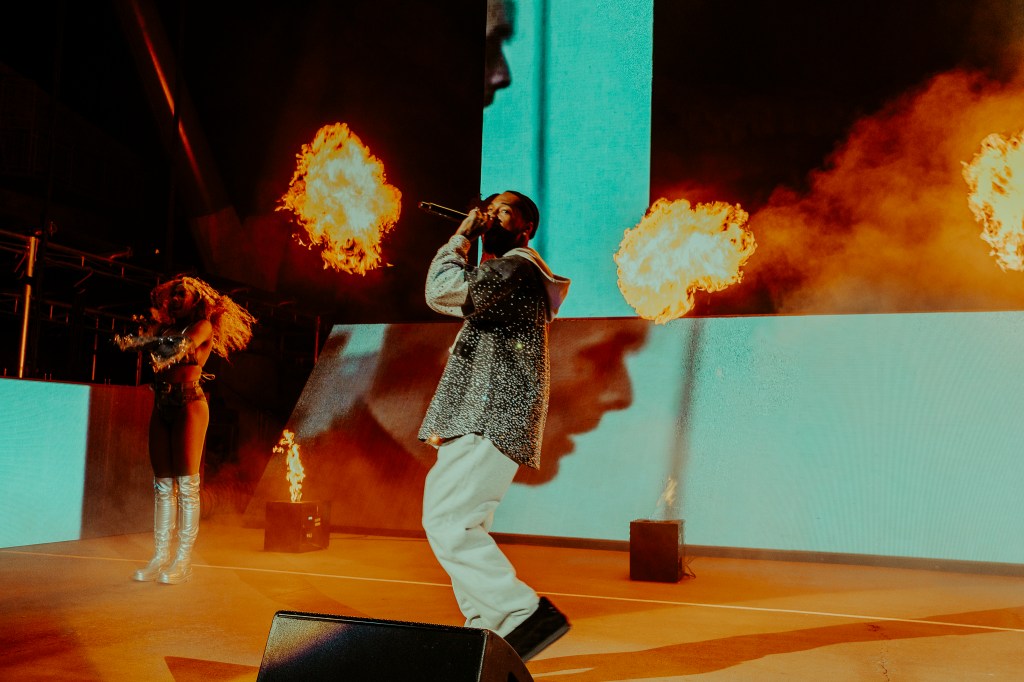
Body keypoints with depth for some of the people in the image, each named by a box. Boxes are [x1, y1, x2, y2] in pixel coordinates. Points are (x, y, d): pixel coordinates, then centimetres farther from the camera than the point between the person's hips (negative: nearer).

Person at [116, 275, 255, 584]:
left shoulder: (203, 326, 1)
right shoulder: (165, 327, 18)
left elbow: (186, 342, -19)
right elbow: (146, 339, 1)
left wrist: (163, 358, -37)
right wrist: (129, 342, -21)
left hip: (189, 405, -6)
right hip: (161, 406, 6)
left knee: (186, 483, -6)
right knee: (162, 484, 6)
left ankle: (184, 560, -3)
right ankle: (160, 556, 10)